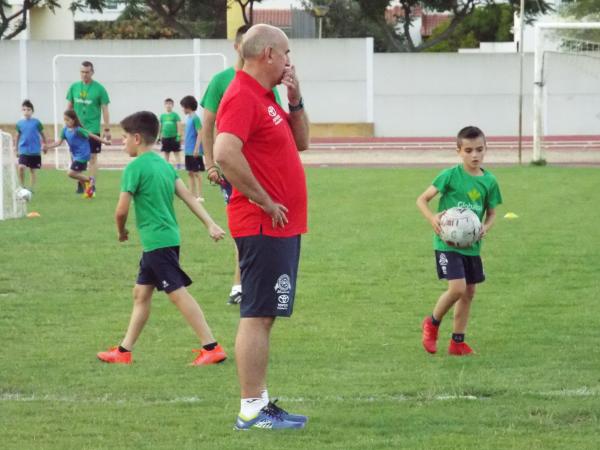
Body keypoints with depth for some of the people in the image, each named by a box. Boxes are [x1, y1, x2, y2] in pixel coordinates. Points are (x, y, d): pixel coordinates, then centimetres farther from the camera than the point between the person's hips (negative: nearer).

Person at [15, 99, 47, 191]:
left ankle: (31, 188, 16)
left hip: (35, 151, -1)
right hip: (23, 151, 1)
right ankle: (21, 186, -4)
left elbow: (42, 134, 8)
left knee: (32, 170, 6)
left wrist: (44, 145, 13)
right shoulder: (19, 123, 2)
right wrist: (16, 149, 18)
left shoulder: (36, 122, -4)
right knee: (21, 167, -16)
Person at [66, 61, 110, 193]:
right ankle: (80, 184, 14)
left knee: (93, 158, -1)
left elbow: (105, 110, -2)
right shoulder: (74, 87, 5)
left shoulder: (99, 89, -5)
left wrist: (107, 129, -5)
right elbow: (69, 107, 13)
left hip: (93, 129, -3)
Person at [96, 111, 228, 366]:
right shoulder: (164, 164, 12)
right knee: (141, 293, 15)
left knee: (178, 294, -8)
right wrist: (210, 224, 4)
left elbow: (122, 210, -13)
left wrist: (121, 231, 6)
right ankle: (124, 351, 22)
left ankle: (212, 348, -11)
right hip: (168, 238, 9)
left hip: (157, 242, -9)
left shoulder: (135, 167, -13)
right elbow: (188, 196, 7)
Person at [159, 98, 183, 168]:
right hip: (165, 137, 4)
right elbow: (160, 127, 14)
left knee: (177, 153, -2)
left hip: (174, 137, -4)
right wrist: (160, 137, 12)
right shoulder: (162, 116, 9)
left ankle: (178, 166, -2)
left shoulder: (175, 115, -2)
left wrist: (179, 135, -11)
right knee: (166, 154, 9)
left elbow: (179, 125, -4)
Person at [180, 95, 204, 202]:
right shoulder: (188, 118, 11)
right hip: (188, 151, 9)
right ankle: (193, 195, 16)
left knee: (196, 173, -4)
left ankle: (199, 196, 1)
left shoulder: (195, 118, -13)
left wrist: (196, 148, -21)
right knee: (190, 173, 11)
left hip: (194, 152, -9)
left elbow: (200, 134, -17)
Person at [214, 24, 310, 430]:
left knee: (265, 316, 13)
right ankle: (252, 411, -5)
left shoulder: (266, 97, 16)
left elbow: (301, 142, 23)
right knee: (257, 316, -7)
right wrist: (265, 202, -21)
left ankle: (261, 403, 19)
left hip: (282, 226, 10)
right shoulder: (242, 97, -16)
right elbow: (226, 153, -30)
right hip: (264, 226, -10)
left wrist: (295, 100, 7)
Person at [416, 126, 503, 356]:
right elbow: (422, 200, -6)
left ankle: (458, 342, 22)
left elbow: (491, 213, 12)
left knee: (469, 292, 9)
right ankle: (432, 324, 8)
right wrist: (432, 219, -24)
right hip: (447, 242, -6)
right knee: (458, 287, -18)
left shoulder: (489, 181, 1)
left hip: (471, 244, 6)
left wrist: (486, 228, -9)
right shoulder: (450, 175, -12)